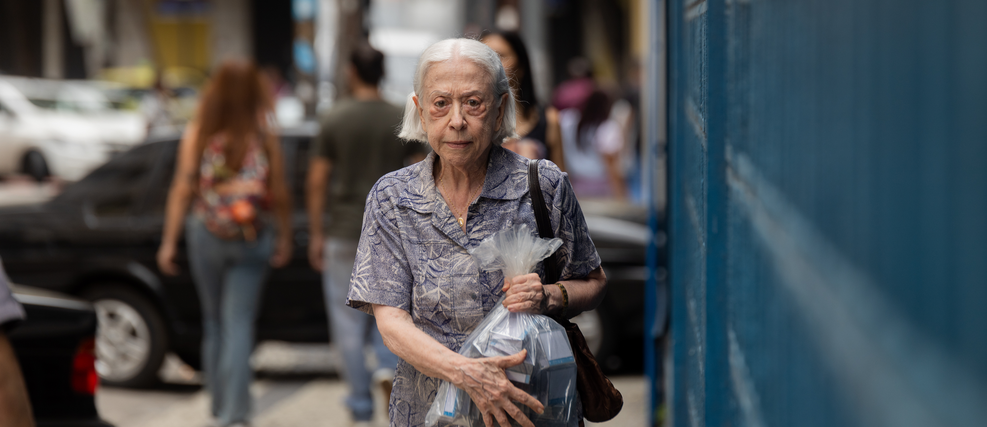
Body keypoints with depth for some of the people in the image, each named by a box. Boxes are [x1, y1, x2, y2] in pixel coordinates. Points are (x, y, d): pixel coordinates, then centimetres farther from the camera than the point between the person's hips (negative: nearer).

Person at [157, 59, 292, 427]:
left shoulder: (197, 134, -3)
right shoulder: (264, 136, -4)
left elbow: (181, 189, -5)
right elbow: (279, 193, -2)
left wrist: (169, 241, 0)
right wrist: (284, 237, 10)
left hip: (205, 235, 1)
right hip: (251, 240, -1)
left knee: (214, 321, 16)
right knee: (239, 324, -1)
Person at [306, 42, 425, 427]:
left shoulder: (335, 120, -5)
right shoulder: (404, 121, 0)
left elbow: (317, 182, -5)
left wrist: (315, 234, 3)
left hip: (345, 234, -2)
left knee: (349, 322, 6)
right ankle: (388, 365, -7)